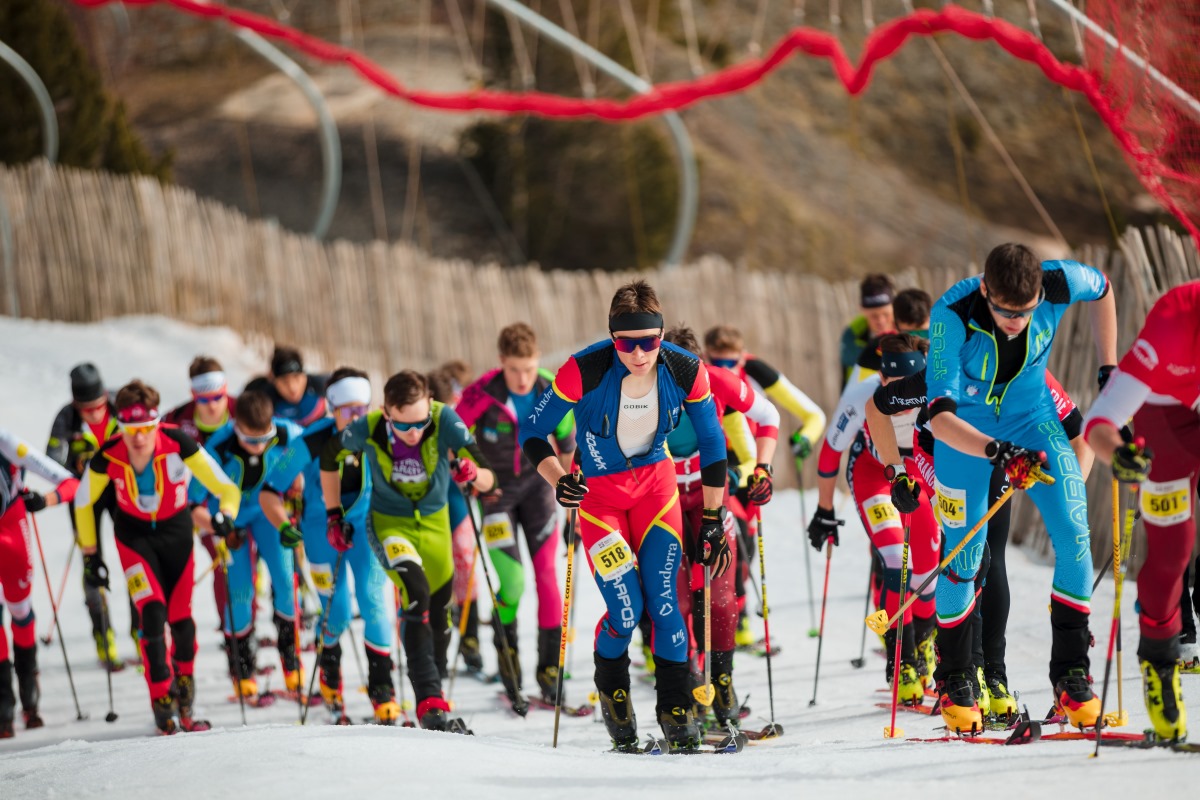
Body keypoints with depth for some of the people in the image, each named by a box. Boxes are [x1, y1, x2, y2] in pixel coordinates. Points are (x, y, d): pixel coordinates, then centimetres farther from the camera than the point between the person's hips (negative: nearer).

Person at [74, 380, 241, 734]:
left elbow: (226, 488, -27)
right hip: (134, 535, 0)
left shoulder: (177, 444, -29)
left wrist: (225, 515, -48)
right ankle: (162, 702, -6)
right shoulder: (108, 456, -25)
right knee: (152, 612, -16)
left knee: (180, 619, 4)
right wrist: (90, 555, -2)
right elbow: (83, 502, -6)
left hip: (175, 531, 0)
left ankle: (184, 688, 32)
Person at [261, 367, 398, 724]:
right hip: (322, 528, -1)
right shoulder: (311, 444, -25)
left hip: (366, 524, 1)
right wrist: (283, 526, -33)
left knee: (373, 599, -14)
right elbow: (269, 493, -17)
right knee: (337, 611, 0)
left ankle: (382, 687, -5)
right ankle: (329, 667, 34)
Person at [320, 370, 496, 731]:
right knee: (416, 592, -27)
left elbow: (488, 480, -26)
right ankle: (429, 701, -32)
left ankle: (434, 693, 37)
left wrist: (472, 473, -49)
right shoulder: (367, 429, -26)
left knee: (438, 610, 14)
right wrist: (334, 515, -3)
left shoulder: (445, 421, -27)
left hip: (434, 521, 3)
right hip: (388, 522, -3)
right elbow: (329, 459, -4)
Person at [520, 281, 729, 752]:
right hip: (597, 490, -2)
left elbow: (712, 445, -3)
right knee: (626, 611, -11)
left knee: (663, 601, -10)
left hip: (655, 481, 2)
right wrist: (558, 481, -32)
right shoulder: (584, 372, -27)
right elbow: (532, 434, -14)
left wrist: (713, 523, -1)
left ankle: (676, 710, 5)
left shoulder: (686, 373, -18)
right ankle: (612, 687, 20)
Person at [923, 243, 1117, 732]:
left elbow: (1102, 288, 0)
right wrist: (996, 452, -53)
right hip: (966, 430, -2)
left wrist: (1109, 369, -1)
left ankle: (1071, 672, 0)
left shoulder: (1058, 284, -27)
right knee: (964, 559, 1)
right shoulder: (953, 316, -34)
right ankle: (954, 681, 22)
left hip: (1032, 417, 2)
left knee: (1074, 537, -13)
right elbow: (940, 417, -38)